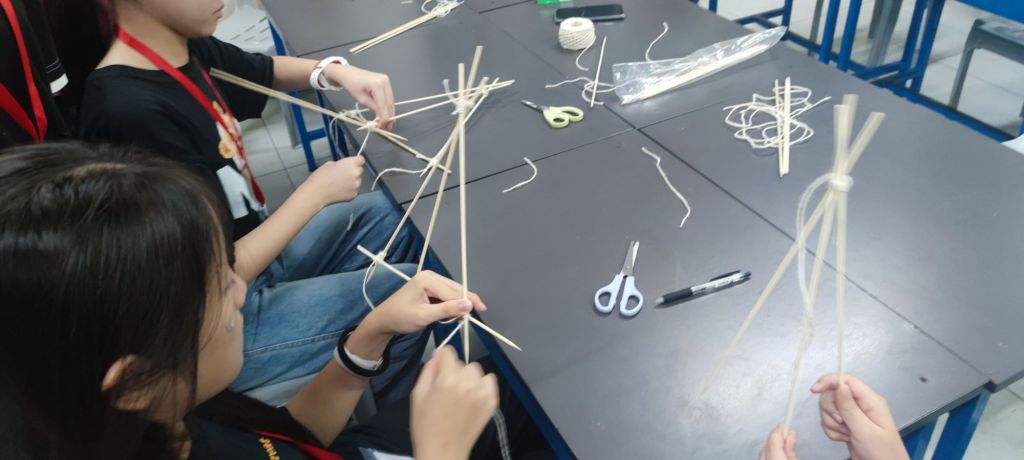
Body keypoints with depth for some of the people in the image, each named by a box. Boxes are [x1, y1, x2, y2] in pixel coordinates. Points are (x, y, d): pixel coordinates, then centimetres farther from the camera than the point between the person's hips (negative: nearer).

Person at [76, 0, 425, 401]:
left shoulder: (186, 47, -5)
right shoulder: (134, 115, -32)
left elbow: (265, 72, 16)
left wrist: (335, 71, -4)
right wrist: (317, 191, -17)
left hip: (250, 259, 9)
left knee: (379, 214, 17)